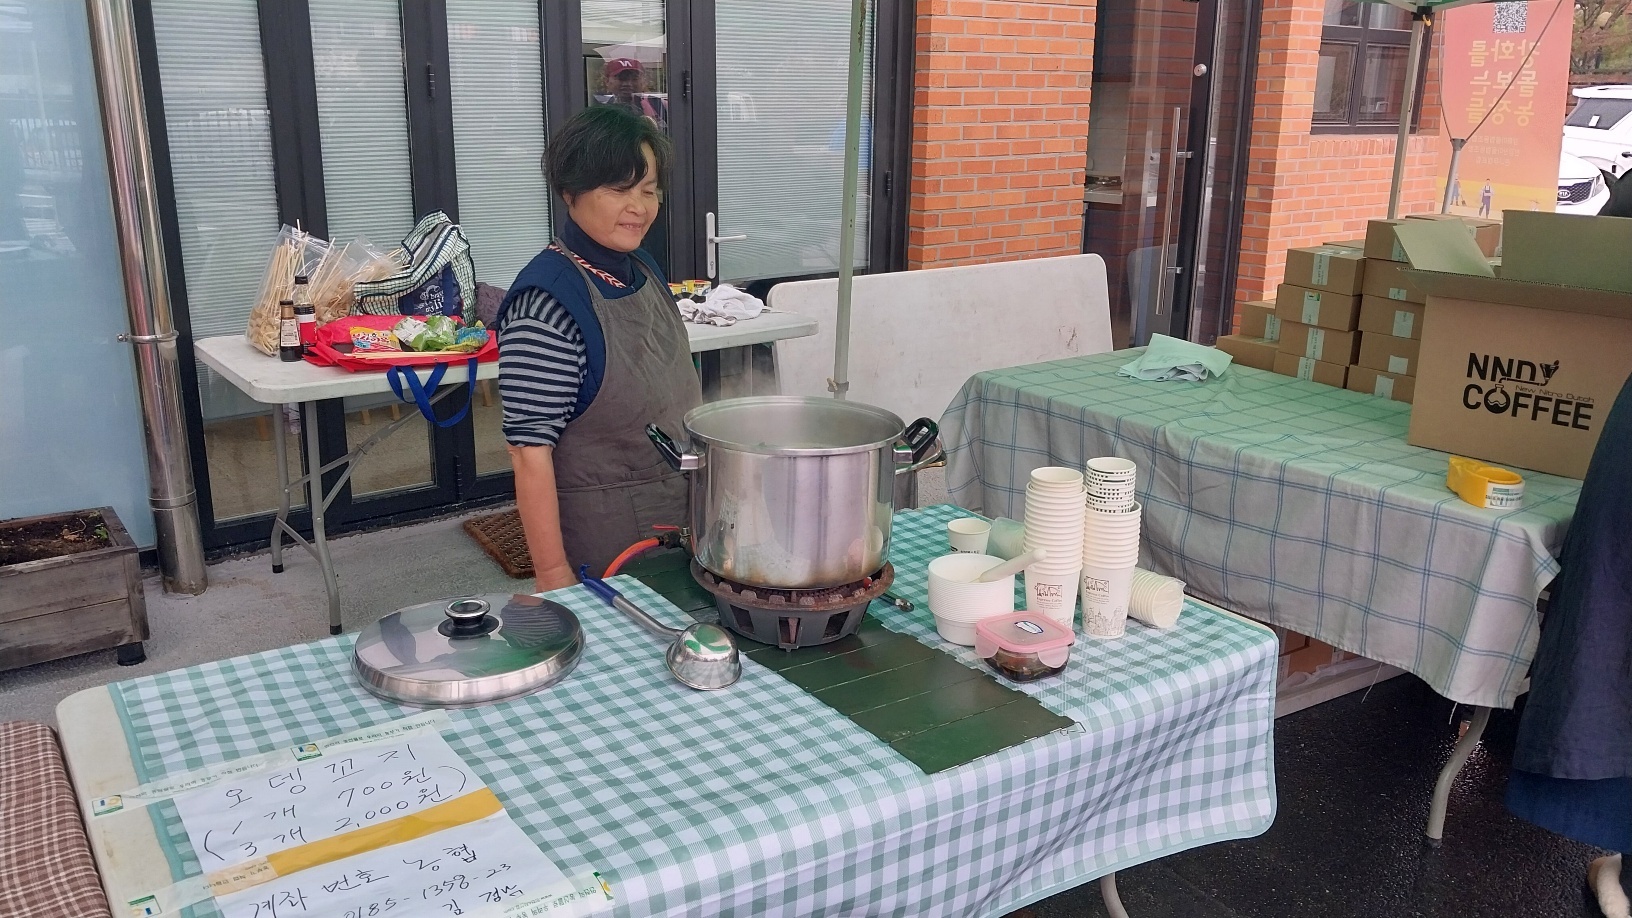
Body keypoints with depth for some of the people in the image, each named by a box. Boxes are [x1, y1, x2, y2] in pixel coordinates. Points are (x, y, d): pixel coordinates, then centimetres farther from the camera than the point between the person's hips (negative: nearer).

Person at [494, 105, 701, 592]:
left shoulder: (645, 270, 3)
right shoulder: (547, 298, -21)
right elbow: (529, 450, -22)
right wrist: (554, 579, -21)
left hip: (683, 525, 8)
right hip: (603, 544, -8)